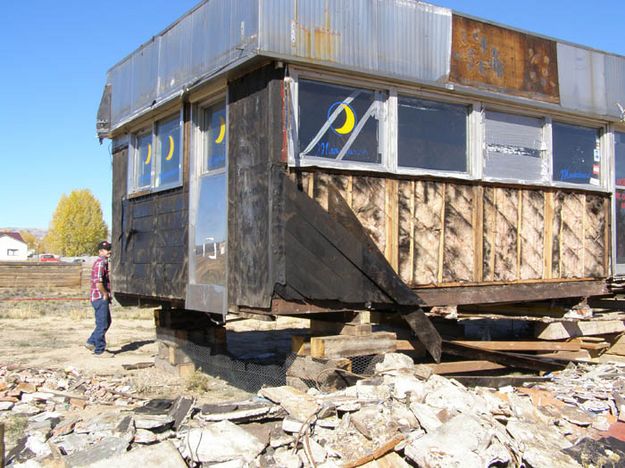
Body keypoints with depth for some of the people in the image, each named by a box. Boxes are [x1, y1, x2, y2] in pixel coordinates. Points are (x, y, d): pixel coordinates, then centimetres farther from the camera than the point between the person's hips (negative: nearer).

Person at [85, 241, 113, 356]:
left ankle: (91, 342, 27)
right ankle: (99, 350, 6)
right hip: (100, 298, -10)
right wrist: (105, 294, -14)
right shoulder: (100, 264, -17)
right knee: (102, 324, -2)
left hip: (103, 298, 10)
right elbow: (98, 283, -26)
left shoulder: (104, 263, 16)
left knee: (106, 322, 19)